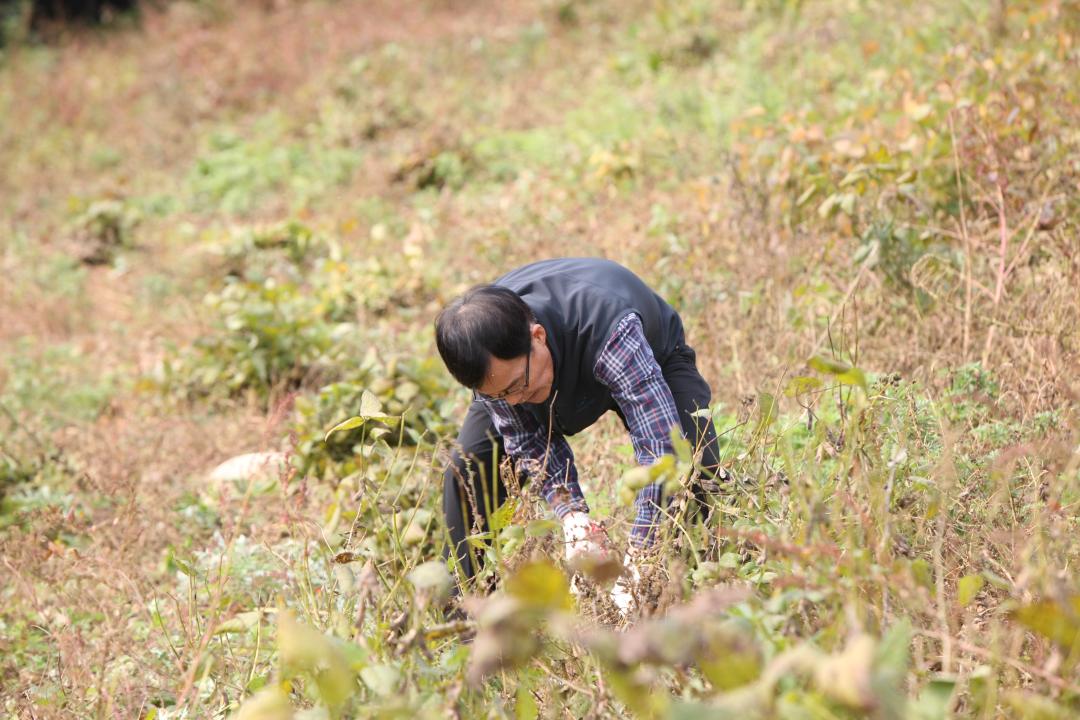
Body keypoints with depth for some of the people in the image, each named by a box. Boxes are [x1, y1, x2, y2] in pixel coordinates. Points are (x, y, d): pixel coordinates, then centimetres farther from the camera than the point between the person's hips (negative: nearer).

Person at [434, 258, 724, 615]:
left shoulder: (608, 330, -48)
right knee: (469, 463, -17)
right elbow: (527, 438, -20)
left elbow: (660, 448, -50)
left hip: (653, 359, -3)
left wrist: (634, 567, -52)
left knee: (696, 466, -28)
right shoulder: (491, 356, -33)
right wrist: (573, 518, -36)